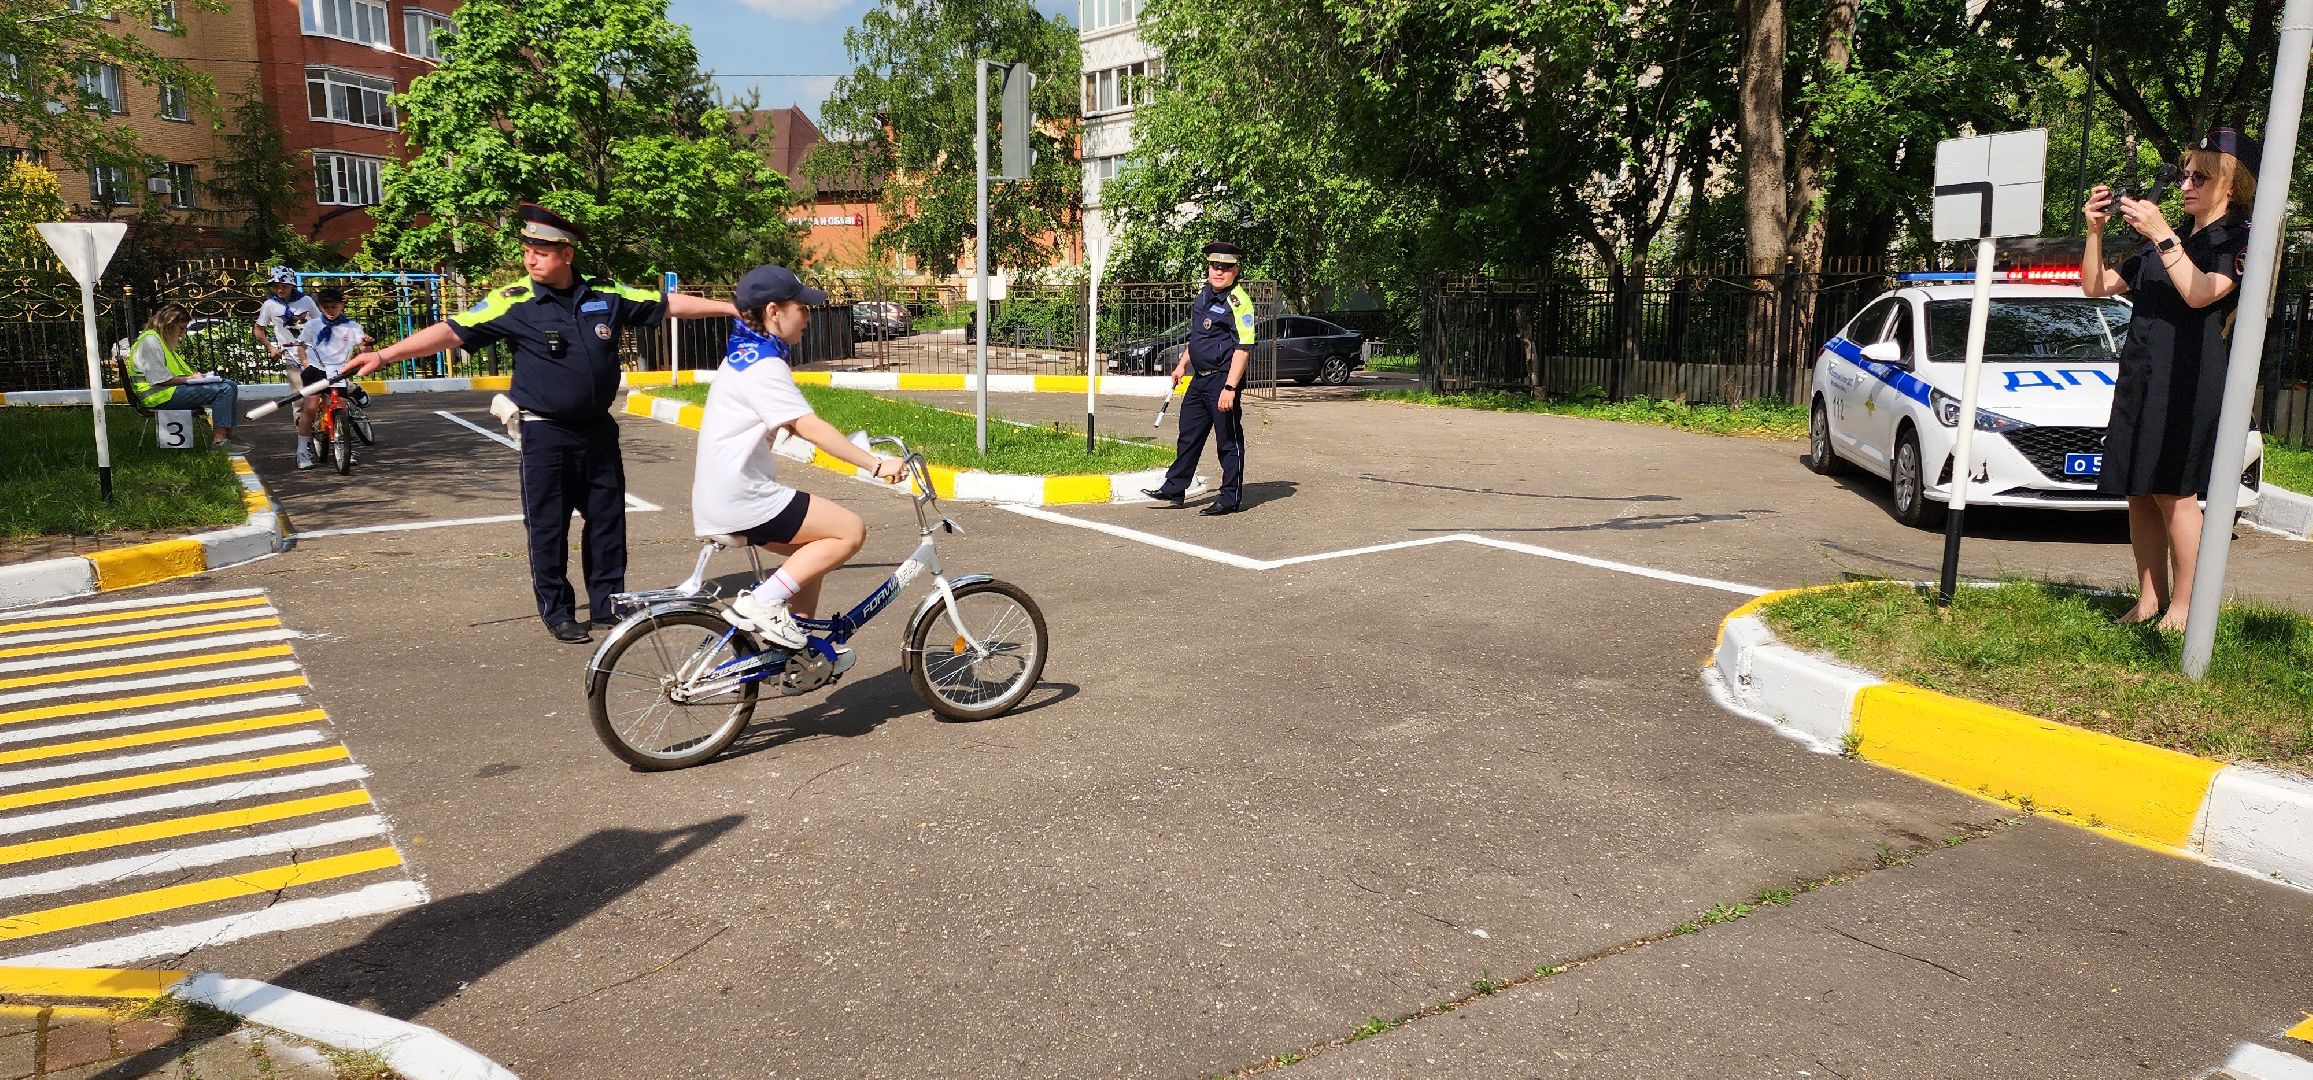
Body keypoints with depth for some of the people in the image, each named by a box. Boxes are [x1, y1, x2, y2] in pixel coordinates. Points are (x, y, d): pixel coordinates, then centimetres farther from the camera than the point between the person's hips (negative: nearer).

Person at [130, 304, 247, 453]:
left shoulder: (162, 340, 21)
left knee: (231, 385, 5)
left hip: (172, 388, 11)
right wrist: (189, 379, -12)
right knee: (223, 390, -23)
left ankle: (227, 435, 0)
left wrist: (192, 375, 8)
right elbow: (161, 379, -20)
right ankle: (219, 441, -28)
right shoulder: (150, 341, -12)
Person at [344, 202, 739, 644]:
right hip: (545, 434, -3)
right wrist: (384, 355, -18)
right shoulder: (513, 303, -8)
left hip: (598, 429, 3)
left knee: (607, 520, 9)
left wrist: (735, 307, 9)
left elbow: (669, 304, 7)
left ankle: (607, 606, 21)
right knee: (548, 526, 3)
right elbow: (451, 331, -10)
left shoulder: (606, 295, 0)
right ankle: (557, 612, 16)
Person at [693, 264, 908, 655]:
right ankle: (761, 603, -12)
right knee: (850, 531, -10)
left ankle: (800, 651, 25)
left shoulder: (746, 354, 17)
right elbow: (810, 428, -23)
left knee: (813, 550, 21)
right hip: (740, 500, -10)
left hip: (721, 497, 10)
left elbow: (794, 426, 22)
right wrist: (875, 464, -24)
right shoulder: (764, 365, -16)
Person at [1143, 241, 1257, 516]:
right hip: (1199, 379, 9)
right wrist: (1183, 364, 25)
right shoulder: (1204, 294, 11)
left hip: (1222, 380, -9)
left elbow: (1243, 348, -20)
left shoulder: (1238, 301, -15)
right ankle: (1174, 489, 26)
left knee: (1229, 440, 2)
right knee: (1189, 435, 16)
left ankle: (1231, 498, 11)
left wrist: (1230, 387, -26)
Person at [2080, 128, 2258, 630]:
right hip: (2139, 378, 7)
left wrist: (2161, 235, -20)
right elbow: (2096, 286, 17)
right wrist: (2095, 230, 4)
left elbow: (2200, 292, -16)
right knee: (2139, 493, 5)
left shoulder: (2240, 239, 1)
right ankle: (2149, 599, 12)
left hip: (2191, 380, -7)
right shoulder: (2161, 244, 22)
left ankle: (2182, 607, -4)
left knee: (2172, 491, -10)